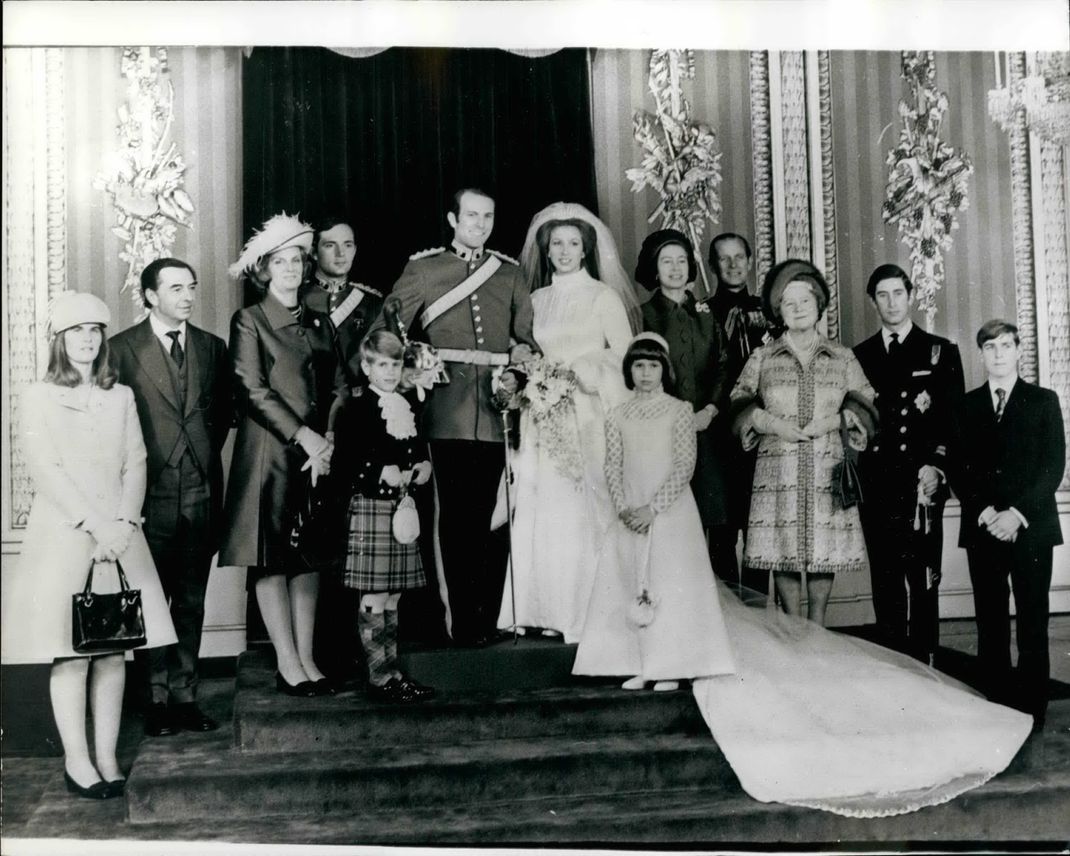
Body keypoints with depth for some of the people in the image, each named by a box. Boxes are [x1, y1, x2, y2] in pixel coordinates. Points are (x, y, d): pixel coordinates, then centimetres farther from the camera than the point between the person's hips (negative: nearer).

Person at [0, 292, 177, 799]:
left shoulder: (122, 397, 14)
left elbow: (136, 463, 6)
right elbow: (45, 470, -6)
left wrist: (122, 523, -9)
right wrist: (94, 525, -14)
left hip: (119, 536, 3)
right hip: (62, 536, -3)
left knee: (113, 651, 2)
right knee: (70, 654, -4)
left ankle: (107, 757, 8)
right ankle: (76, 760, 4)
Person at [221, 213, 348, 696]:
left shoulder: (320, 324, 15)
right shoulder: (249, 322, -1)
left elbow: (340, 388, 10)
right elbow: (253, 391, -10)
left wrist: (328, 438, -7)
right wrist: (304, 437, -16)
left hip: (318, 453, 5)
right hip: (269, 455, -5)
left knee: (308, 556, 7)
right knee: (271, 559, -3)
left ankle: (306, 659, 12)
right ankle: (287, 665, 2)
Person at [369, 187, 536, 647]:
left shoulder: (510, 273, 19)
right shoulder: (423, 269, 10)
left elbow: (527, 338, 17)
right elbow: (382, 332, 10)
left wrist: (522, 352, -3)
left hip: (499, 412, 2)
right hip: (449, 415, -2)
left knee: (496, 518, 2)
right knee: (456, 518, -2)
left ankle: (492, 619, 10)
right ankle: (463, 621, 5)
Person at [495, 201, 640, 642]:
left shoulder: (603, 296, 4)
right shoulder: (536, 300, 15)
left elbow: (624, 354, -2)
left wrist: (581, 371, -11)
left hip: (588, 419, -4)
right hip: (545, 417, 4)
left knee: (585, 510, -6)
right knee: (544, 513, -1)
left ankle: (591, 611, 1)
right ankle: (552, 610, 6)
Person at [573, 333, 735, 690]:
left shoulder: (679, 410, -2)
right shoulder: (618, 416, 8)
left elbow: (685, 465, -8)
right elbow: (613, 467, 5)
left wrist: (653, 508, -15)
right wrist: (623, 508, -10)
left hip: (671, 512, -3)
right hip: (630, 518, 3)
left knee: (671, 585, -5)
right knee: (632, 588, 3)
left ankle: (670, 667, 2)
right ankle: (641, 667, 10)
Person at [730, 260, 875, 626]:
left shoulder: (843, 358, 9)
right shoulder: (762, 358, 7)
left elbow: (868, 406, 8)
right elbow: (738, 407, 5)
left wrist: (837, 419, -9)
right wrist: (768, 421, -11)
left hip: (828, 469, 1)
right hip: (778, 469, 0)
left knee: (825, 552, 1)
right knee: (783, 552, -1)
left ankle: (817, 631, 17)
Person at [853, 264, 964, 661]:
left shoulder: (940, 352, 8)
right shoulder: (859, 356, 14)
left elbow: (954, 417, 1)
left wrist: (936, 466, -12)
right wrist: (857, 474, 2)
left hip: (922, 484, -2)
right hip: (876, 488, 2)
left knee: (924, 581, -2)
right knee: (885, 583, 5)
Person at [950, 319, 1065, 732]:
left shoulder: (1043, 401, 7)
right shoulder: (966, 406, 12)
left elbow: (1053, 465, -1)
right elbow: (958, 469, 7)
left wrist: (1018, 512, -12)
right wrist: (984, 511, -8)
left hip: (1032, 528, -1)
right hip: (982, 528, 2)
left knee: (1032, 624, -2)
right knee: (990, 625, 2)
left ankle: (1033, 711, 5)